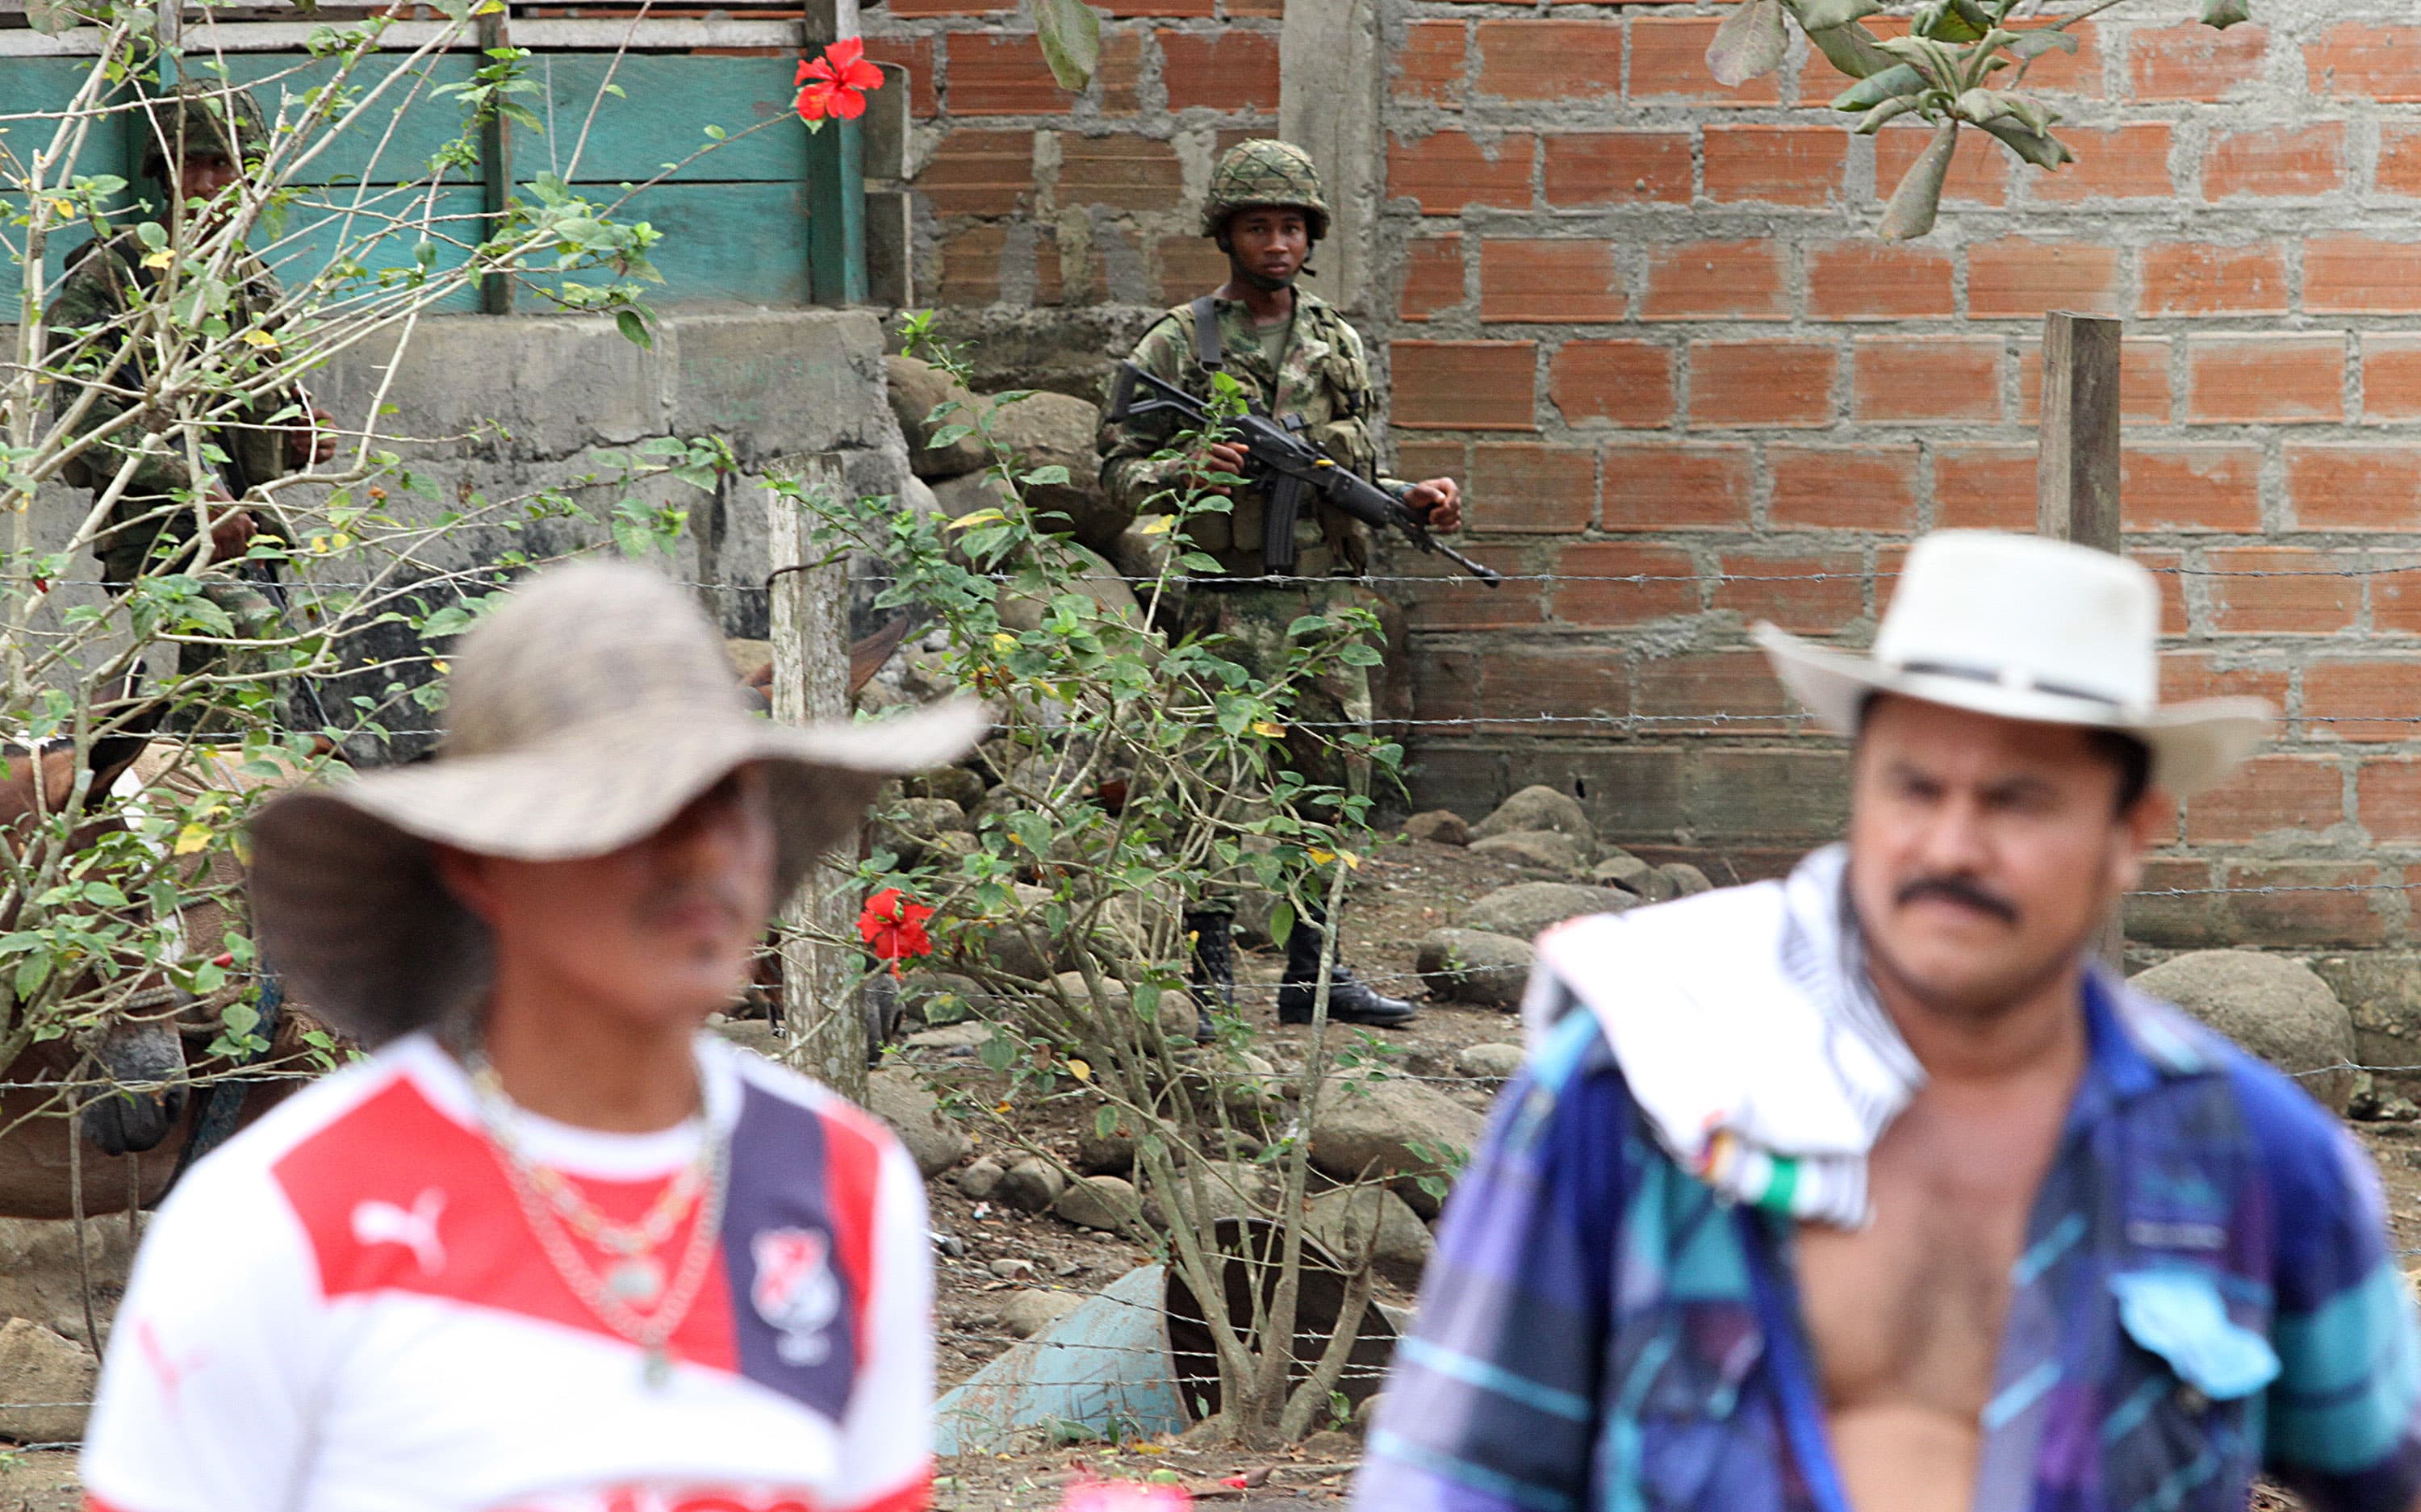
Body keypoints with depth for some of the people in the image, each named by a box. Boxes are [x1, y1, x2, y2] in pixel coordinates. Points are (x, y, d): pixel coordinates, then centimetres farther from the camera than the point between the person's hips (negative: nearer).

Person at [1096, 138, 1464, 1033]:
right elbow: (1119, 470, -1)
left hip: (1328, 601, 5)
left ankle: (1314, 971, 15)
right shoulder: (1176, 345, 0)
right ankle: (1210, 978, -1)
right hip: (1228, 602, -5)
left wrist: (1415, 500, 1)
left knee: (1333, 780, 6)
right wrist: (1186, 471, -20)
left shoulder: (1340, 344, 14)